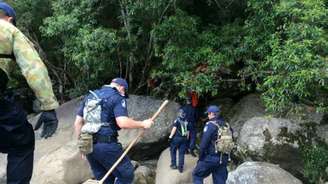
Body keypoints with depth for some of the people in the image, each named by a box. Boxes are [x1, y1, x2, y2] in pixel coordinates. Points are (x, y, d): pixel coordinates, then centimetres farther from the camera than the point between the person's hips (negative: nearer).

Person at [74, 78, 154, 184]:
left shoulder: (90, 96, 18)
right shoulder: (117, 97, -4)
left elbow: (78, 122, 16)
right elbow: (123, 122, -19)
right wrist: (142, 124, -5)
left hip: (89, 145, 8)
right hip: (106, 144, -7)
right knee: (126, 174, 6)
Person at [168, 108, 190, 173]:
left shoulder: (177, 120, -4)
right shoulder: (186, 122, 9)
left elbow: (174, 128, -13)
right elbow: (188, 131, 11)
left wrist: (170, 136, -10)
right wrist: (187, 140, 19)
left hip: (177, 138, -4)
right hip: (184, 139, 4)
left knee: (173, 151, 14)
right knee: (181, 153, 7)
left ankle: (173, 165, 18)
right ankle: (180, 167, 8)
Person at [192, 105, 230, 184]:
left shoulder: (210, 125, -11)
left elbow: (204, 143, -15)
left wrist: (200, 158, -5)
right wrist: (226, 156, 18)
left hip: (211, 158, -6)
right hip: (223, 159, 6)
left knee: (197, 175, 12)